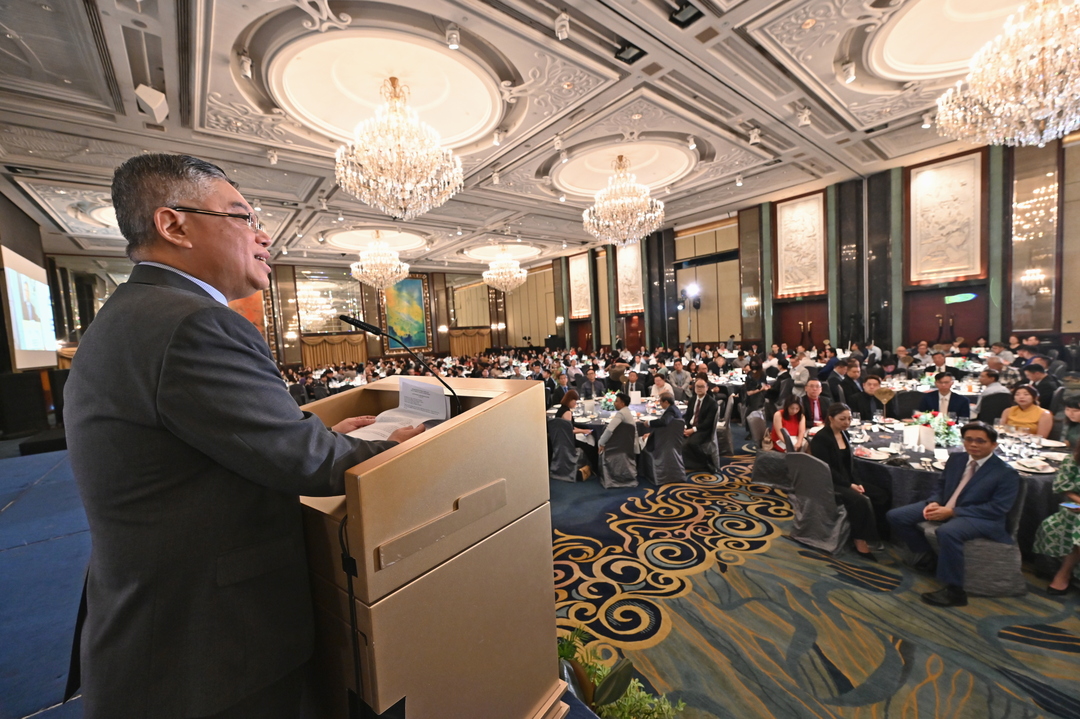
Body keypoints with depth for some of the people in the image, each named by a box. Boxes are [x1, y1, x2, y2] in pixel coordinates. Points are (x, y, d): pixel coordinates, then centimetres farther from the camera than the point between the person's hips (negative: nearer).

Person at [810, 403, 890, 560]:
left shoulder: (845, 435, 10)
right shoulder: (820, 438, -15)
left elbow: (850, 463, 13)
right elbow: (827, 469, -17)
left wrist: (856, 482, -2)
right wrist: (850, 485, -20)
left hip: (846, 482, 8)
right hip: (828, 484, -8)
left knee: (882, 496, -8)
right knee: (862, 500, -28)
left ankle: (874, 532, 4)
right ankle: (861, 541, -14)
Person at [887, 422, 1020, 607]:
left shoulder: (1006, 473, -9)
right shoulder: (955, 458, 8)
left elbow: (997, 509, -16)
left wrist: (952, 511, -24)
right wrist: (933, 502, -7)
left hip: (981, 518, -6)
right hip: (944, 507, 7)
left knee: (947, 532, -39)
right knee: (895, 516, -7)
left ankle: (954, 591, -20)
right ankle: (928, 556, 14)